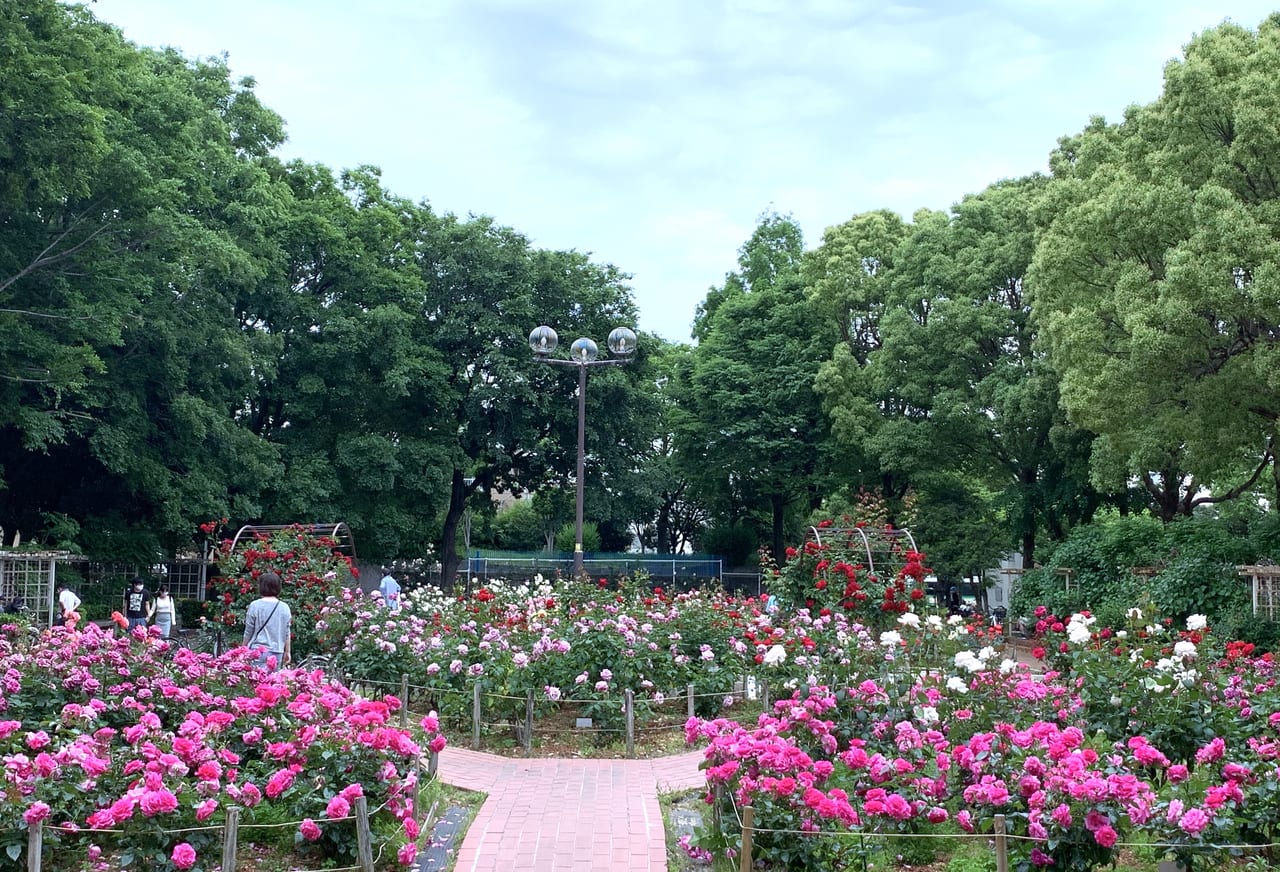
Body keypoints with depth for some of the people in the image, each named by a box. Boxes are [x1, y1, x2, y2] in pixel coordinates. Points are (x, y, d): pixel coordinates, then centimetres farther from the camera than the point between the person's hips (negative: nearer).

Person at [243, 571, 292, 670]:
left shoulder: (255, 605, -4)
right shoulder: (285, 607, 5)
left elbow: (248, 631, 2)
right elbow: (287, 633, 10)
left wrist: (244, 649, 15)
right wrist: (288, 652, 20)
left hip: (258, 651, -3)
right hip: (277, 651, 3)